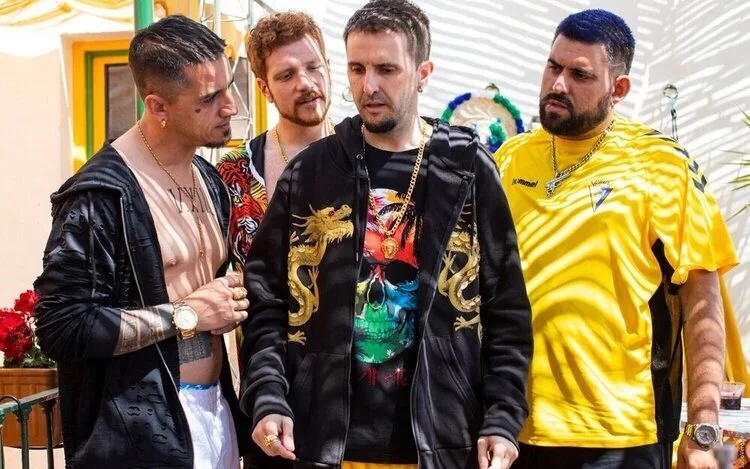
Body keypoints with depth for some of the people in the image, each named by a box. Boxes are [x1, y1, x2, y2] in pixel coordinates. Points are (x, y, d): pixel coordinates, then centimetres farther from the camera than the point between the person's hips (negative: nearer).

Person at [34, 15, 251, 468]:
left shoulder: (210, 180, 9)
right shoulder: (102, 194, -16)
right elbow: (61, 326, -19)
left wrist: (229, 302, 1)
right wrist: (186, 315, -17)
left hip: (215, 409, 7)